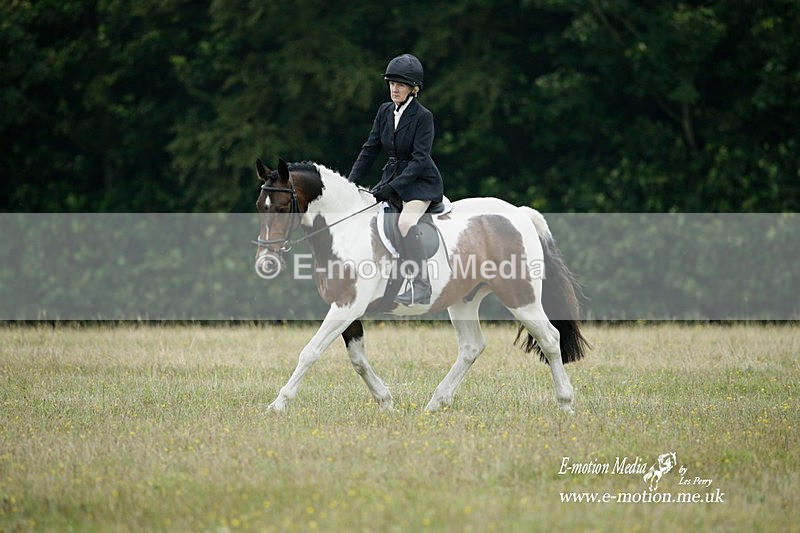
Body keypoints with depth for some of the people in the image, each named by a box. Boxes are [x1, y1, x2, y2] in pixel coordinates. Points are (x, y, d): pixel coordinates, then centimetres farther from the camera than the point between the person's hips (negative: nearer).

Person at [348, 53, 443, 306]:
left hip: (421, 181, -8)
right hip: (392, 176, 8)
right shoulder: (385, 112, 3)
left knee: (406, 221, -30)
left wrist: (391, 187, -28)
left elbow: (419, 160, -21)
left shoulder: (423, 116, -15)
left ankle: (420, 287, -32)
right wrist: (351, 182, -2)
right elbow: (370, 149, 7)